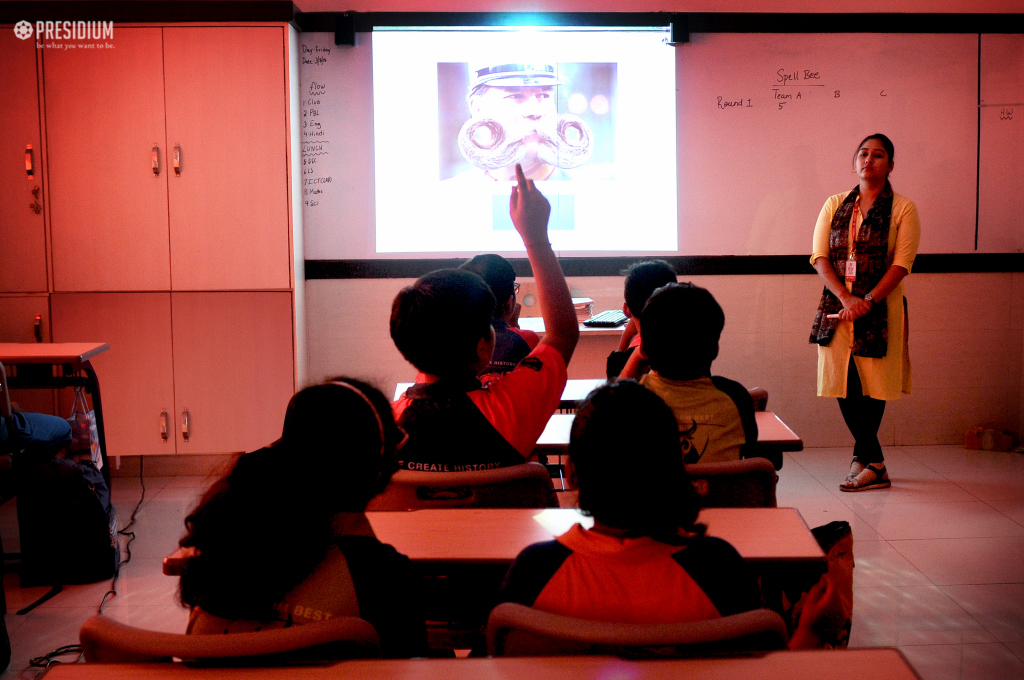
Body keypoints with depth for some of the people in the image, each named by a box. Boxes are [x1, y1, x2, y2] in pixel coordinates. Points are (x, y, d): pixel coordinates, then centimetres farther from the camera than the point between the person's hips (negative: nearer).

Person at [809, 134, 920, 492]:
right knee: (843, 384, -1)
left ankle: (863, 457, 14)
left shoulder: (903, 209, 3)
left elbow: (901, 264, -6)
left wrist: (867, 301, -17)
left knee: (873, 384, -1)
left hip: (880, 308, -2)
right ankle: (875, 466, 9)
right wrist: (846, 297, -12)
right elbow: (819, 255, 3)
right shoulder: (835, 204, 11)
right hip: (838, 305, 3)